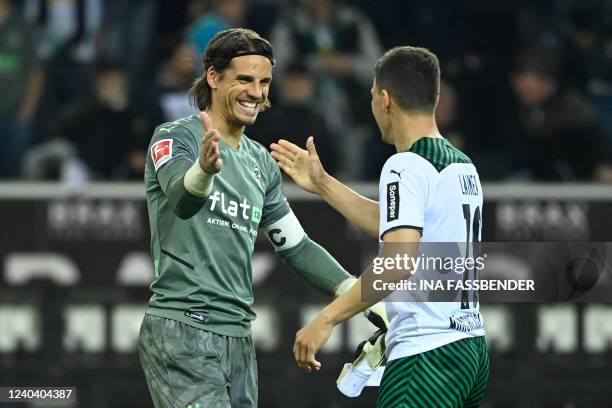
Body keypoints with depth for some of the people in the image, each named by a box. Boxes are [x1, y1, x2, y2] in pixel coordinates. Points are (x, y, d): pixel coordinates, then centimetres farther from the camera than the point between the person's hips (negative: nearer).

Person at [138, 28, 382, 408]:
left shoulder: (261, 162, 17)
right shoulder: (175, 137, -5)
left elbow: (295, 245, 22)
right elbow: (181, 198, -26)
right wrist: (205, 168, -50)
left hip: (238, 335, 8)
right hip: (181, 329, -8)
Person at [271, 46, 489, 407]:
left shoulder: (407, 167, -12)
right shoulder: (463, 165, 15)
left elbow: (398, 262, -24)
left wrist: (326, 320, -22)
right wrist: (323, 184, 34)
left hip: (428, 354, -9)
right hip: (471, 345, 9)